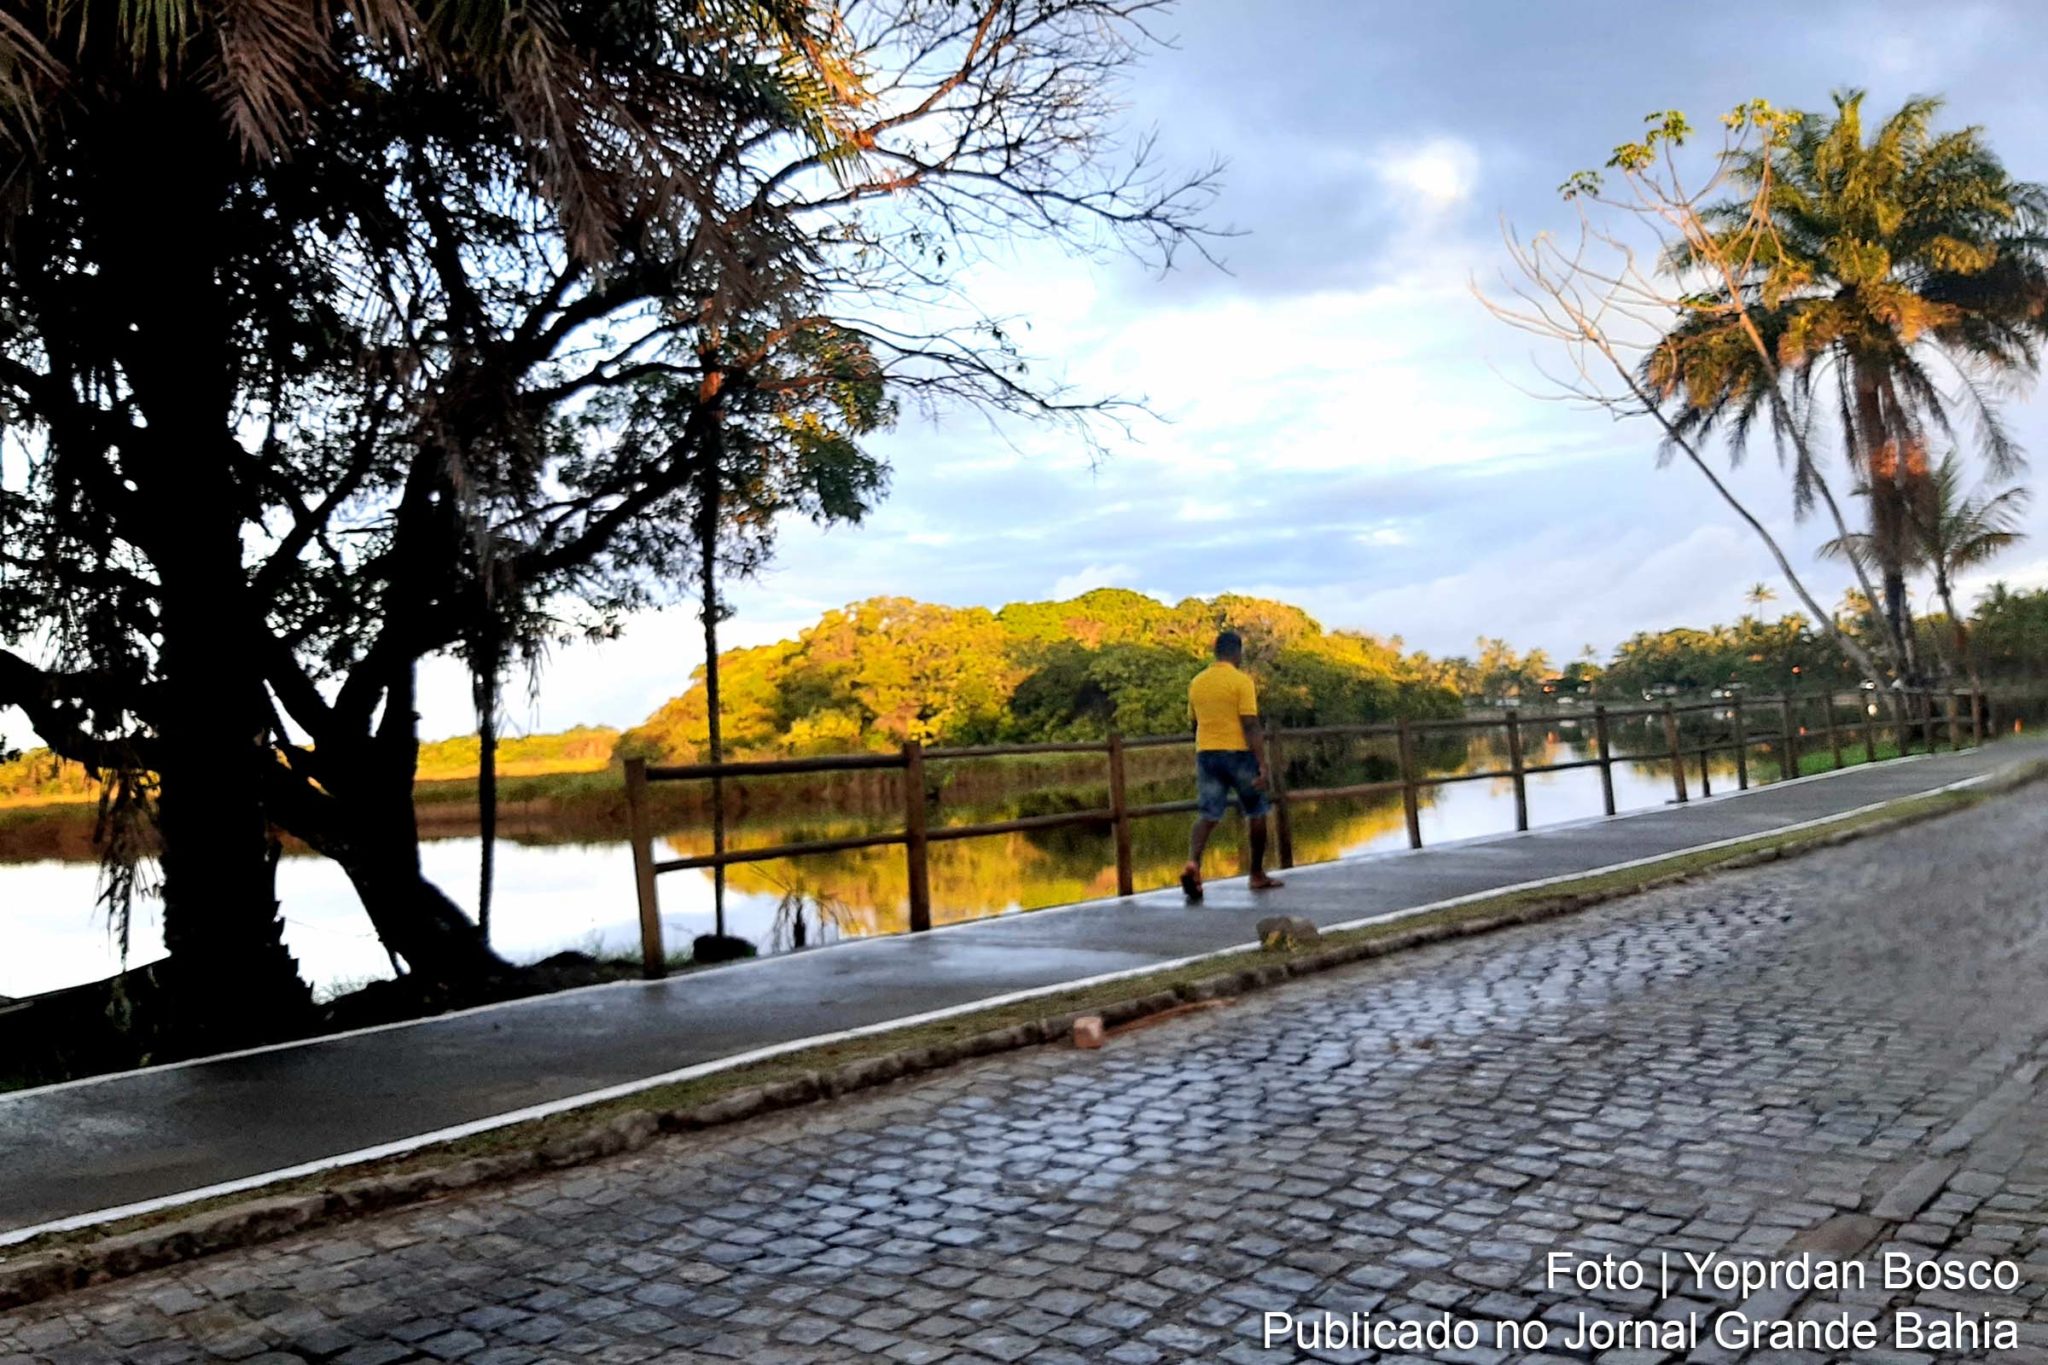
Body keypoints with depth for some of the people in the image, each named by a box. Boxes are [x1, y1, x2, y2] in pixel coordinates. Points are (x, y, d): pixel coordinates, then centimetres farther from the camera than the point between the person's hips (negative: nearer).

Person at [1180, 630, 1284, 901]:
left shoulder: (1197, 682, 9)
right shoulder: (1241, 680, -9)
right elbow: (1250, 725, -15)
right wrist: (1263, 765, -16)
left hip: (1205, 754, 4)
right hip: (1238, 753, -4)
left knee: (1207, 814, 0)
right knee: (1256, 812, 13)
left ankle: (1192, 863, -25)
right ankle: (1257, 875, 21)